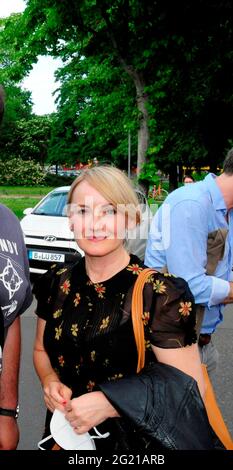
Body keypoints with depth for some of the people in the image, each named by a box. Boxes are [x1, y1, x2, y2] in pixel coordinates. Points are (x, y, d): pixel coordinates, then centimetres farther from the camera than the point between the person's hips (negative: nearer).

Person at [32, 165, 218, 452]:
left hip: (131, 441, -4)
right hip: (63, 432, 5)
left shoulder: (162, 295, -22)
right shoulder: (56, 283, -7)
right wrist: (50, 382, -12)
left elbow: (190, 390, -18)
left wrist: (109, 403, -26)